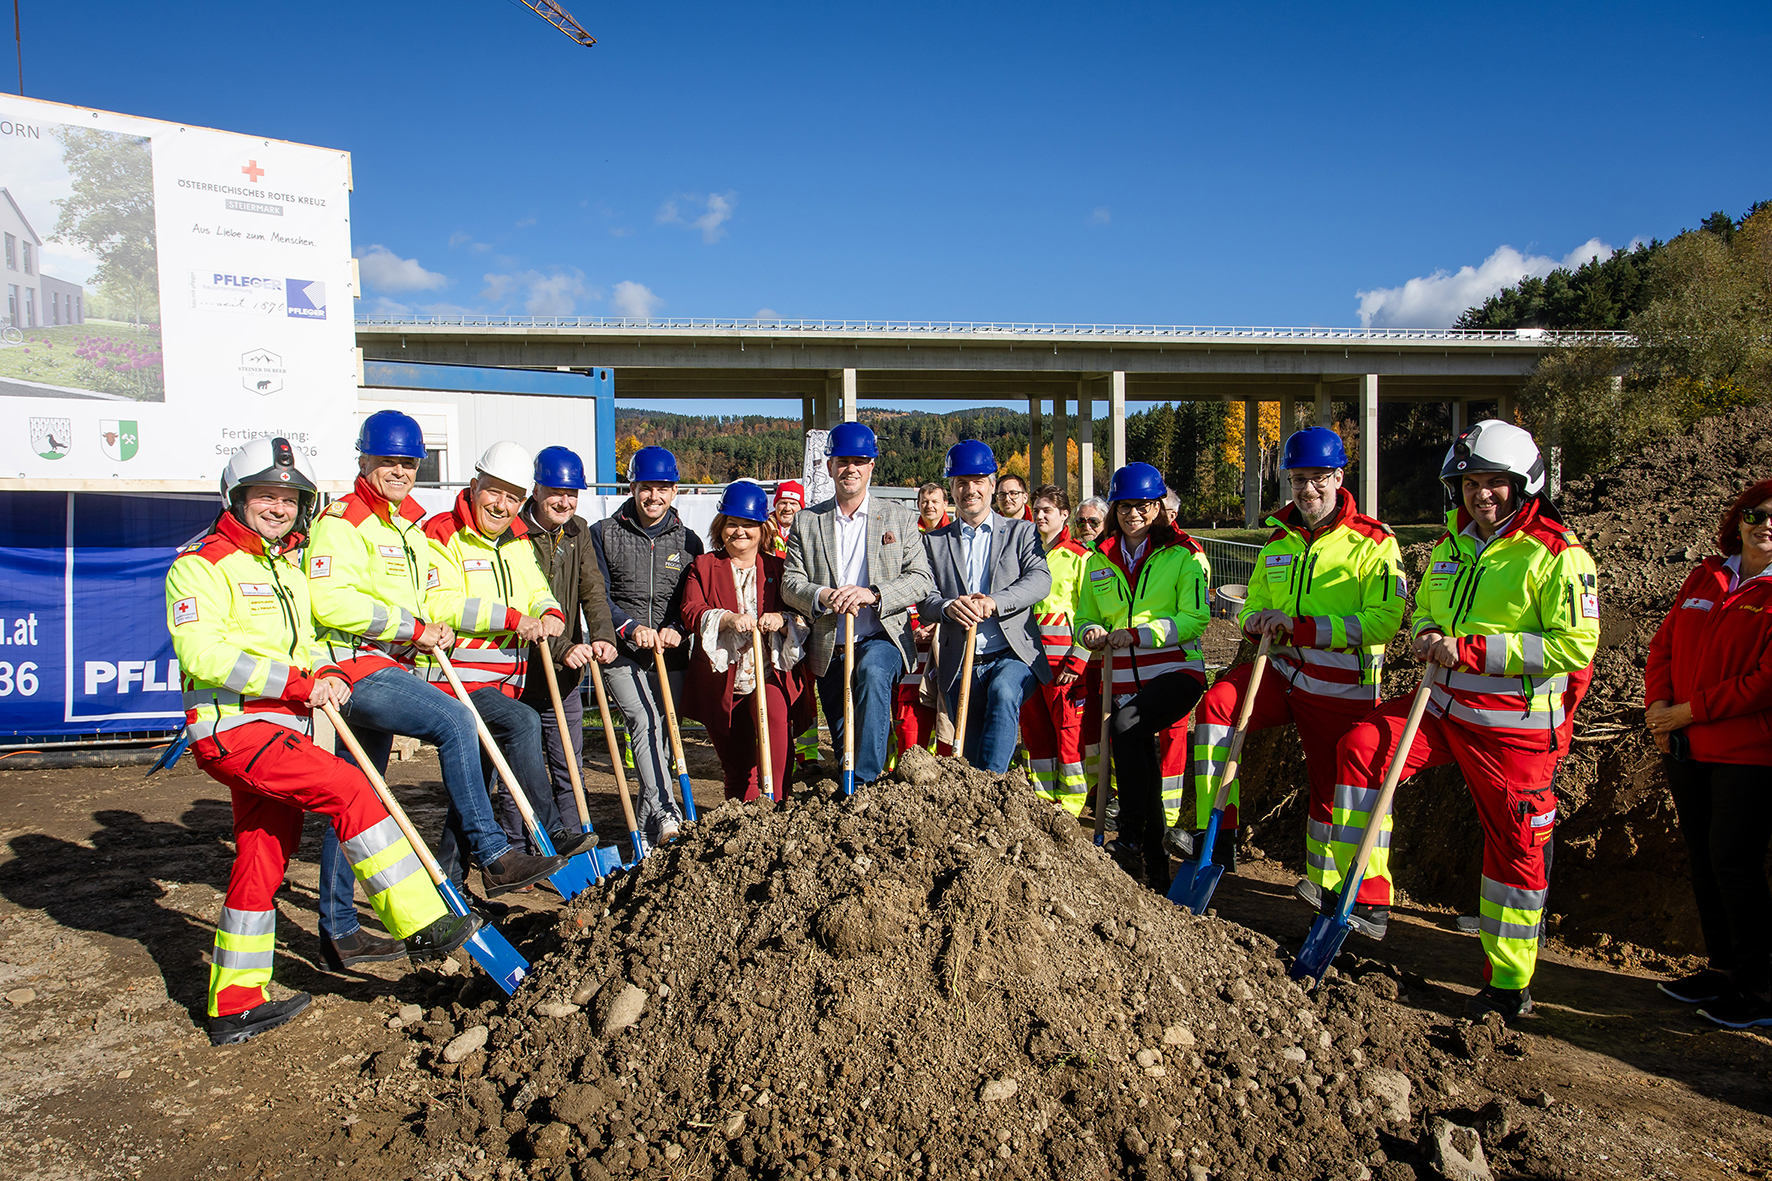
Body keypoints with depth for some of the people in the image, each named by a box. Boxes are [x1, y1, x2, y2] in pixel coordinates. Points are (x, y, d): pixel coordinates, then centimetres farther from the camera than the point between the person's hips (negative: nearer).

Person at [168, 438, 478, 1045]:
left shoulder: (289, 566, 20)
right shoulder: (201, 565, -7)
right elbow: (203, 655, -18)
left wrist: (328, 674, 1)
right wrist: (300, 683, -22)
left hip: (282, 729, 9)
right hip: (233, 727, -9)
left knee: (262, 860, 11)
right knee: (349, 787, -22)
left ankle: (235, 1004, 21)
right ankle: (423, 925, -19)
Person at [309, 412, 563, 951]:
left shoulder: (410, 522, 19)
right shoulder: (343, 519, -9)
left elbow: (419, 598, 29)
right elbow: (331, 601, -21)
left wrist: (434, 630, 7)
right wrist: (413, 629, -18)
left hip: (391, 669, 9)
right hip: (357, 668, -9)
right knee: (454, 720, -27)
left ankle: (337, 928, 21)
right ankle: (494, 857, -22)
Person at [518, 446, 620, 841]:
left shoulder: (579, 531, 10)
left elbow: (593, 590, 2)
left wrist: (602, 636, -16)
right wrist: (561, 647, -27)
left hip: (566, 675, 6)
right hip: (521, 672, -6)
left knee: (569, 765, 13)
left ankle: (571, 837, 24)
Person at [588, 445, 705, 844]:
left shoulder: (688, 541, 12)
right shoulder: (604, 534, 5)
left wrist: (677, 628, -11)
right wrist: (630, 627, -16)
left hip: (671, 656, 3)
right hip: (622, 653, -3)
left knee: (663, 733, 3)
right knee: (645, 722, -23)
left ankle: (648, 830, 15)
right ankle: (665, 812, -33)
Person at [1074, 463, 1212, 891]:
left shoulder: (1184, 554, -2)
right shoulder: (1100, 560, 12)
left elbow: (1195, 618, -9)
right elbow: (1085, 618, 18)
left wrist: (1138, 633, -20)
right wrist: (1092, 632, -6)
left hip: (1177, 669, -5)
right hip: (1124, 677, 5)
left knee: (1127, 726, -30)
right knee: (1140, 759, 5)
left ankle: (1131, 834, -20)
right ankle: (1155, 867, 17)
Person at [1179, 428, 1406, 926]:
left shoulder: (1373, 542, -7)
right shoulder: (1279, 540, 11)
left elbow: (1384, 620, -18)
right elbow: (1252, 605, 19)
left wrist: (1300, 627, -24)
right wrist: (1258, 619, -8)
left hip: (1342, 688, -4)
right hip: (1281, 671, 5)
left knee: (1335, 790, 1)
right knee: (1216, 704, -21)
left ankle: (1369, 901, 20)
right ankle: (1215, 833, -17)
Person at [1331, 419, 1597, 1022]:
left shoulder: (1557, 554, -12)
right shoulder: (1450, 546, 10)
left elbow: (1575, 646, -19)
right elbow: (1425, 609, 25)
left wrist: (1471, 651, -22)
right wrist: (1429, 636, -1)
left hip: (1514, 725, -6)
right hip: (1445, 706, 6)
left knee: (1513, 848, 3)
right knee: (1360, 748, -11)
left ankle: (1510, 986, 18)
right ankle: (1364, 894, -3)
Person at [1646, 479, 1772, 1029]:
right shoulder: (1705, 577, 12)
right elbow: (1664, 642, 13)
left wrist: (1690, 710, -14)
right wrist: (1658, 703, -2)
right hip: (1687, 747, 7)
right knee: (1704, 856, 13)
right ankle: (1725, 968, 27)